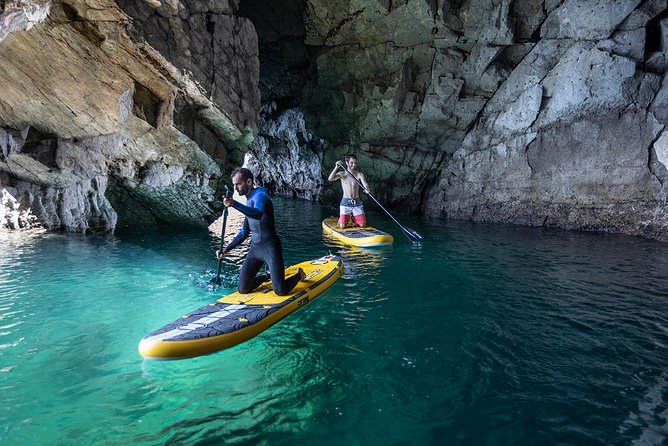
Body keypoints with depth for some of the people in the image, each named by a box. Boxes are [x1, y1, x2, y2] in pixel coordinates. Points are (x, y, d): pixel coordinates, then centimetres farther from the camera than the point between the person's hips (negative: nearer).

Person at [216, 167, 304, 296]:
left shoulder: (259, 194, -9)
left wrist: (235, 204, -47)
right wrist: (226, 250, 18)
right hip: (255, 248, 8)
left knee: (281, 291, -12)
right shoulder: (248, 202, 17)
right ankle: (268, 276, 28)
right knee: (243, 289, 2)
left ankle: (299, 275, 19)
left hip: (270, 247, -8)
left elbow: (258, 214, -34)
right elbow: (244, 233, 24)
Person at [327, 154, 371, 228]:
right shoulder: (342, 174, 1)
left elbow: (365, 183, -16)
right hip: (345, 203, -1)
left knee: (363, 225, -4)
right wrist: (336, 167, -24)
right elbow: (330, 179, -15)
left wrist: (367, 189, -38)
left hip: (357, 203, 2)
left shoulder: (359, 174, 2)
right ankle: (341, 218, 25)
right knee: (342, 226, -11)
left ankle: (353, 218, 29)